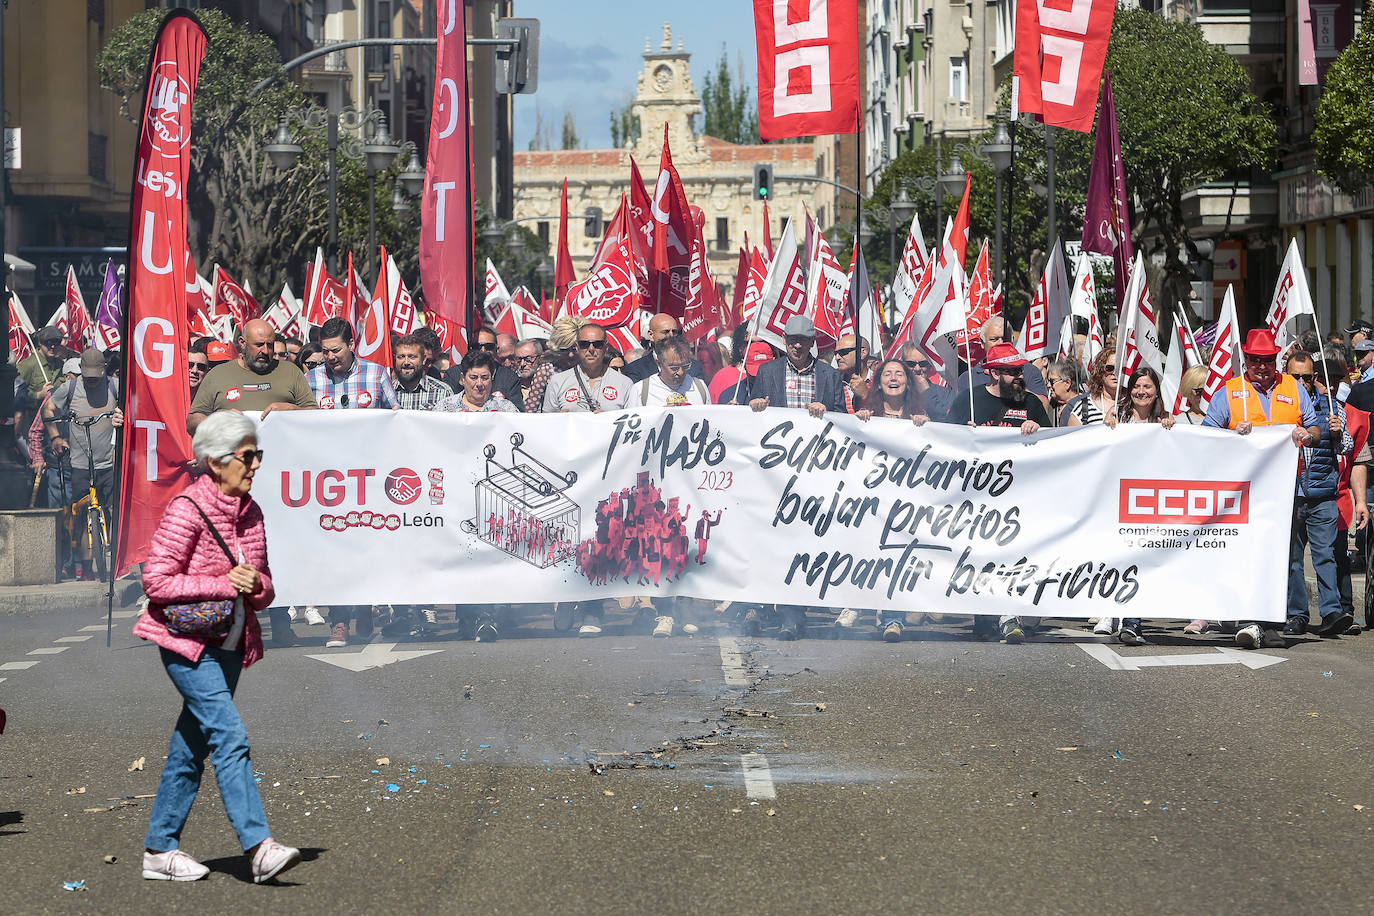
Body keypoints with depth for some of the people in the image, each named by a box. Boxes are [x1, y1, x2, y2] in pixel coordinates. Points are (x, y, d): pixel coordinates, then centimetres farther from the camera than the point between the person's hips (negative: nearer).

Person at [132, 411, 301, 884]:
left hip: (229, 644, 7)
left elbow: (264, 589, 18)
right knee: (230, 736, -17)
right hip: (187, 641, -7)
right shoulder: (187, 508, -12)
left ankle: (160, 849, 18)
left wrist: (255, 584, -6)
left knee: (191, 747, 10)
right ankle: (259, 847, -21)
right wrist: (222, 584, -19)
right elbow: (156, 580, -16)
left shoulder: (250, 513, 10)